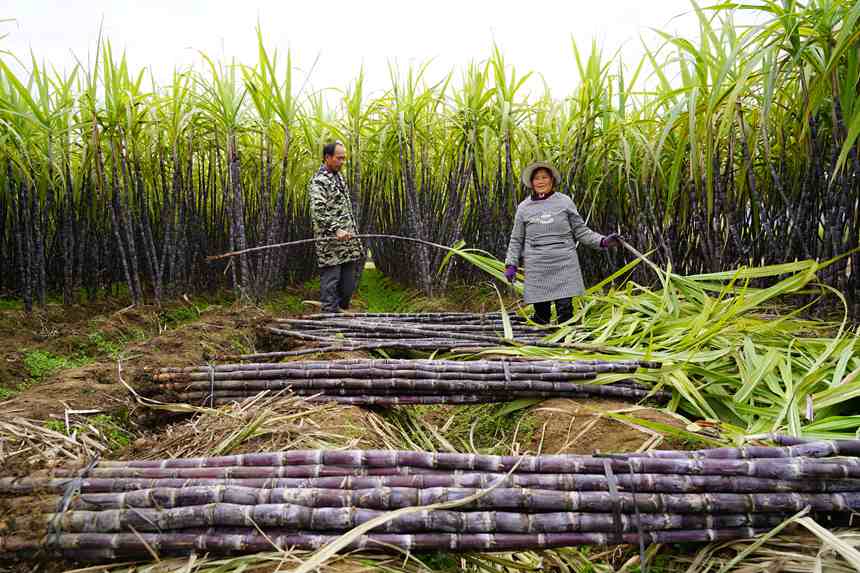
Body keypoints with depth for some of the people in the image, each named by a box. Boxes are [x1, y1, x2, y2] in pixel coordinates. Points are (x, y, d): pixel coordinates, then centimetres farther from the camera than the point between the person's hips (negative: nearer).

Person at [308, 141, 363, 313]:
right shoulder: (318, 181, -12)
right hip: (330, 242, -9)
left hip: (347, 240, 9)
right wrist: (336, 230, -28)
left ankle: (341, 310, 24)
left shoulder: (338, 176, 16)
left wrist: (353, 231, 20)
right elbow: (318, 212, -21)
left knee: (349, 279, 13)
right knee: (331, 279, -2)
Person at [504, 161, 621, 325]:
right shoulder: (524, 207, 9)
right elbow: (516, 240, 13)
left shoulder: (564, 201, 6)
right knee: (540, 313, 2)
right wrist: (511, 264, 4)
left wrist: (602, 241, -5)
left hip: (564, 264, -1)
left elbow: (580, 231, 8)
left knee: (565, 310, -7)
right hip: (536, 268, 1)